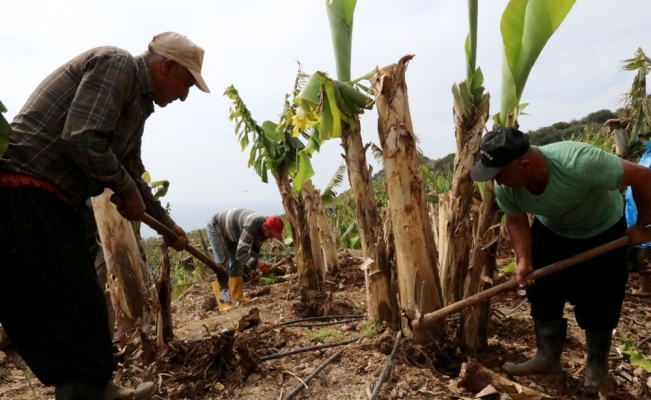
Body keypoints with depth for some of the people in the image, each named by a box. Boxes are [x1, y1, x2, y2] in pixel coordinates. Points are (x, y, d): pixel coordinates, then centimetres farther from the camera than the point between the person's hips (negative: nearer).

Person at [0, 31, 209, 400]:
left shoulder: (139, 102, 19)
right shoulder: (116, 65, -10)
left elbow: (132, 175, 27)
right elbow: (83, 139, -23)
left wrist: (168, 224, 33)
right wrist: (127, 191, -9)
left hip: (50, 201, 10)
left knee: (78, 304, 15)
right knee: (74, 307, -2)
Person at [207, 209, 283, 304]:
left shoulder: (263, 228, -14)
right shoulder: (251, 226, -41)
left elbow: (255, 249, 5)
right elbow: (240, 253, -42)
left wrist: (253, 269, 8)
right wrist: (259, 264, -48)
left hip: (230, 233, 9)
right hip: (216, 227, -9)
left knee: (236, 263, 5)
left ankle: (237, 297, 9)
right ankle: (223, 299, -17)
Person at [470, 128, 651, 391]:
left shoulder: (580, 163, -44)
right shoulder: (505, 187, -28)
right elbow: (516, 222, -9)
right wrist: (524, 261, -22)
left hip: (602, 231, -3)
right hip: (551, 231, 4)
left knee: (597, 301, 1)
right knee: (543, 293, 1)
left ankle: (597, 363, 24)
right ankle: (548, 357, 18)